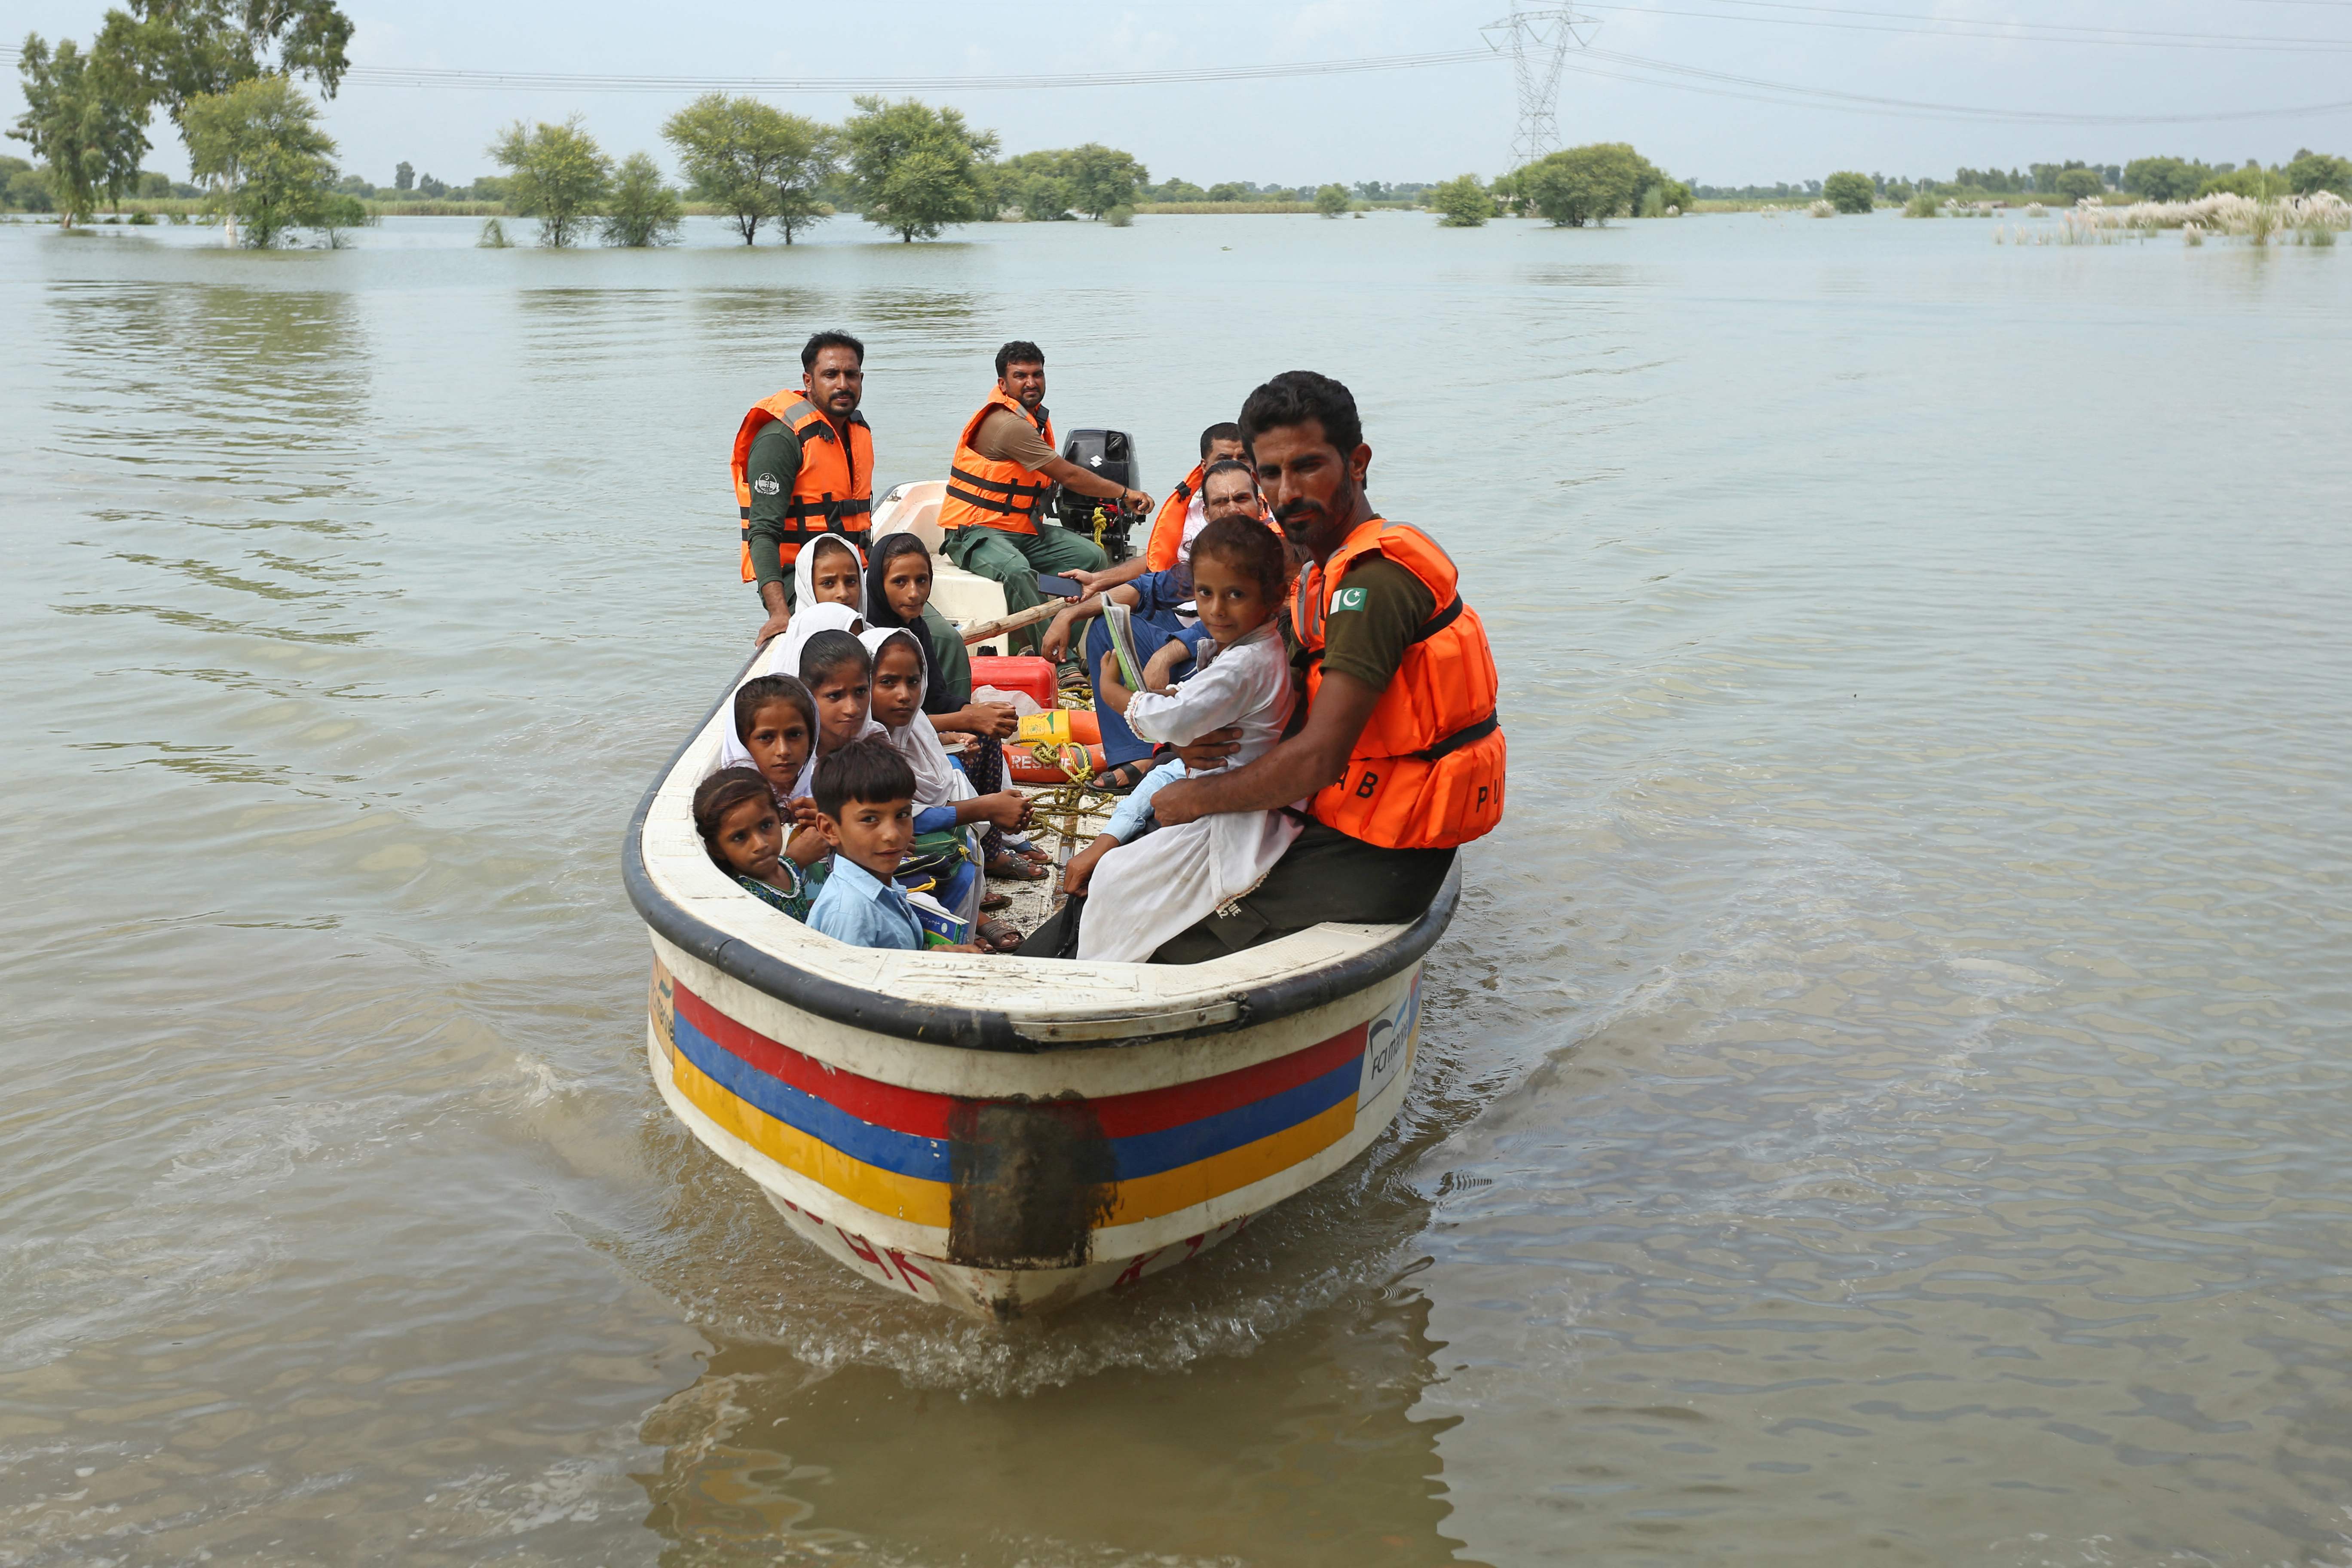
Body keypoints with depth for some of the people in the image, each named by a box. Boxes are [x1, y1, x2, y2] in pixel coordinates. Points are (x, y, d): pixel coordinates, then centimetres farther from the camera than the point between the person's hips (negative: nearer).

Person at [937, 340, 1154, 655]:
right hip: (977, 532, -10)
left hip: (1024, 530, 10)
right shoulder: (1008, 424, -19)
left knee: (1092, 557, -7)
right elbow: (1068, 476, -17)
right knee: (1015, 571, -39)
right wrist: (1125, 494, -7)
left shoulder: (1035, 415, 13)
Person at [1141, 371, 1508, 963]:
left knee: (1170, 952, -10)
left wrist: (1198, 797, -13)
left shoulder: (1376, 579, -23)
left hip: (1373, 864, -10)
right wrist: (1203, 737, -5)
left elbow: (1319, 758, -28)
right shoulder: (1319, 573, 10)